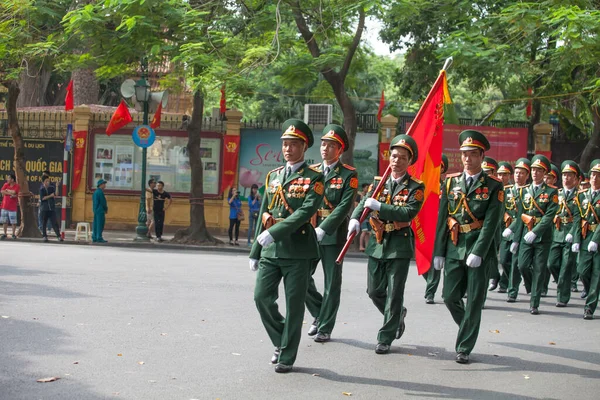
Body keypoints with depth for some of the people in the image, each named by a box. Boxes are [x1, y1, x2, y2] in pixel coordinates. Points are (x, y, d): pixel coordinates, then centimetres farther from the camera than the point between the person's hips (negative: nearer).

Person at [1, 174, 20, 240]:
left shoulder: (17, 186, -6)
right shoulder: (6, 185, 6)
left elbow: (14, 192, -22)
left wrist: (7, 190, -6)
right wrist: (11, 194, -14)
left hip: (12, 207, -4)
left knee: (13, 222, -1)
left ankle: (14, 234, 10)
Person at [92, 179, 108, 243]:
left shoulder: (95, 192, 15)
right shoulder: (100, 192, -14)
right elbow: (103, 202, -14)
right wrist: (106, 209, 3)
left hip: (95, 211, 9)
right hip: (100, 211, -9)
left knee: (95, 225, 9)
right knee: (100, 225, -7)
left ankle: (94, 238, 11)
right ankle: (99, 238, -8)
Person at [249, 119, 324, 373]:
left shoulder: (314, 178, -3)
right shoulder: (273, 176, 15)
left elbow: (307, 211, -17)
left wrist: (275, 232, -25)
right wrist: (255, 251, 16)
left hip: (298, 250, -5)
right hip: (270, 250, 5)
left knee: (294, 304, 1)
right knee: (262, 297, -1)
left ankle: (287, 357, 12)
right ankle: (281, 341, 22)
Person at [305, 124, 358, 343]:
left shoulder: (349, 175, -3)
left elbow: (344, 206, -14)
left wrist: (323, 229, -23)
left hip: (333, 236, -4)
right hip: (309, 233, 4)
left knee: (332, 284, 3)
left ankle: (325, 328, 14)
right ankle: (319, 314, 23)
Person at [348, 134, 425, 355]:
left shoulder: (415, 187, -4)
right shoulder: (378, 182, 8)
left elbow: (408, 213, -19)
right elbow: (364, 203, -4)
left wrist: (379, 206, -25)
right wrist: (355, 219, -25)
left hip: (399, 245, -4)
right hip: (377, 243, 4)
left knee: (394, 294, -2)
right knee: (374, 291, 11)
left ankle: (385, 338, 8)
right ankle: (397, 315, 38)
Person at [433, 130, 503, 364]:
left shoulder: (493, 186, -1)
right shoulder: (450, 182, 9)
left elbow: (491, 222, -9)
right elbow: (442, 219, 8)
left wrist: (478, 252, -18)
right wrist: (438, 252, 4)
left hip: (479, 249, -3)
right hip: (454, 248, 3)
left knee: (474, 301, 0)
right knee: (450, 297, 4)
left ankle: (464, 348, 9)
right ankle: (468, 328, 32)